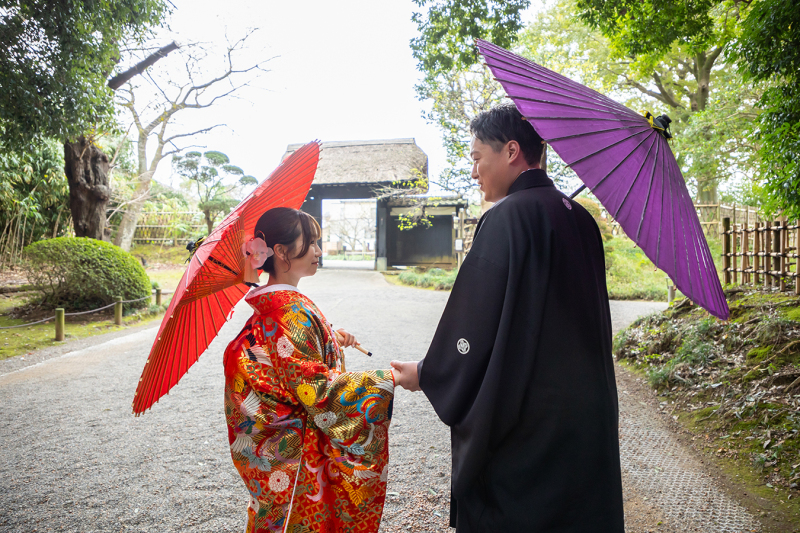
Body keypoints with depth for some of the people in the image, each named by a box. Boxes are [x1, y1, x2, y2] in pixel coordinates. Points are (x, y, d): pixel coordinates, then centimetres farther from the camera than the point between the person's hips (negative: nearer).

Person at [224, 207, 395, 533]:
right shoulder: (292, 310, -25)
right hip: (298, 454, -9)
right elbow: (317, 388, -25)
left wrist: (331, 339, 12)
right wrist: (386, 382, -21)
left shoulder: (269, 303, 4)